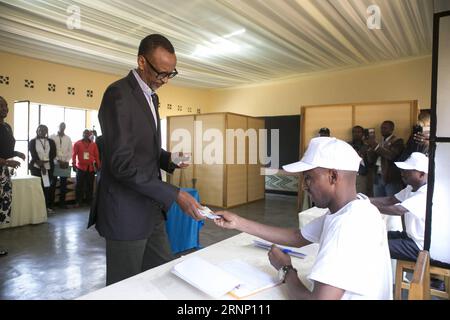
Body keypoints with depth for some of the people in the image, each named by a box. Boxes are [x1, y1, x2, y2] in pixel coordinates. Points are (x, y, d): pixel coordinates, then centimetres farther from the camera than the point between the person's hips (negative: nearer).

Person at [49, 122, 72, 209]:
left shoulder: (68, 138, 11)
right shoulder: (52, 137, 3)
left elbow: (70, 151, 7)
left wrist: (66, 161, -5)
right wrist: (58, 160, -11)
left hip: (65, 164, 2)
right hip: (55, 163, -2)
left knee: (63, 184, 5)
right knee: (52, 184, 1)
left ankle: (62, 202, 12)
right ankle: (50, 203, 7)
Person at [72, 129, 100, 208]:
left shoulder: (93, 144, 6)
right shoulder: (77, 143, 3)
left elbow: (96, 155, 7)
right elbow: (74, 154, -1)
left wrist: (98, 165, 6)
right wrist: (74, 164, -8)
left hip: (91, 168, 1)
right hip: (80, 167, -1)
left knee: (90, 185, 6)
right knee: (79, 185, 3)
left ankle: (89, 201, 16)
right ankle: (78, 202, 11)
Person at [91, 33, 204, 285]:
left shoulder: (151, 96, 14)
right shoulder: (119, 94, -16)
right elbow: (121, 163, -24)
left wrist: (168, 158, 0)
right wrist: (175, 195, -25)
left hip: (151, 208, 9)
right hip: (127, 211, -8)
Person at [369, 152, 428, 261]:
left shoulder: (426, 194, -27)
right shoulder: (411, 188, 4)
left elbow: (398, 210, -36)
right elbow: (390, 200, 2)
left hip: (421, 246, -9)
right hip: (411, 235, 9)